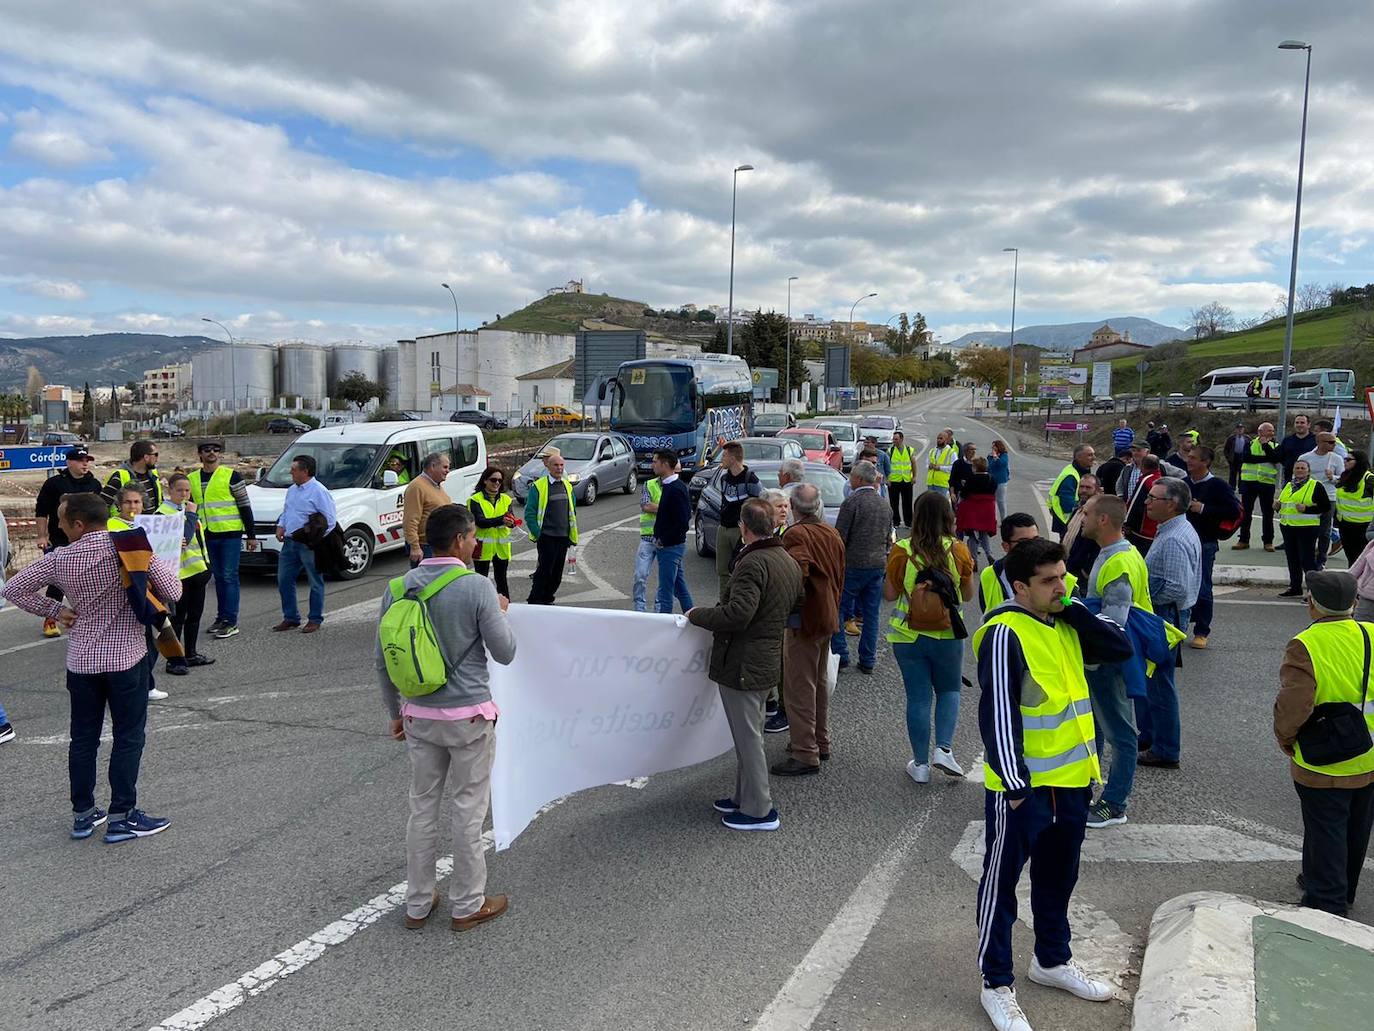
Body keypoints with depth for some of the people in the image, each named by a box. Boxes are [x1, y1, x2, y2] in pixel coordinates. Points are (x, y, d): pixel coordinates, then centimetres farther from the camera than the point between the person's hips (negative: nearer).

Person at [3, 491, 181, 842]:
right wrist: (157, 563, 6)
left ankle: (83, 814, 23)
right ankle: (121, 817, 7)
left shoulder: (60, 559, -3)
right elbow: (173, 592, -13)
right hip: (126, 657, -3)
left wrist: (55, 610, 11)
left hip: (81, 660, 4)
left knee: (83, 738, 14)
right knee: (128, 737, 5)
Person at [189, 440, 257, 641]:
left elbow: (245, 506, -3)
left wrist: (251, 535, -5)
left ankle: (231, 622, -2)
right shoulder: (192, 479, 10)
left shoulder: (231, 475, -4)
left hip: (230, 534, -5)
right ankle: (221, 617, 21)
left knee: (229, 577, -5)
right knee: (218, 577, 12)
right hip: (207, 536, 5)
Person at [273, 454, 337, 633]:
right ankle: (290, 618, 21)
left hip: (309, 545, -8)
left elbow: (330, 519, -13)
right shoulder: (291, 490, 15)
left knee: (315, 583, 2)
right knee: (284, 580, 10)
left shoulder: (319, 491, -11)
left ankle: (315, 619, 11)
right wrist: (281, 526, 8)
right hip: (290, 543, 8)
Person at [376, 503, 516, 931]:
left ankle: (417, 904, 28)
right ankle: (467, 905, 21)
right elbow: (505, 652, -9)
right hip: (468, 718, -5)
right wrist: (501, 612, 9)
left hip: (419, 716, 5)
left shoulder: (397, 588, -1)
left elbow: (382, 659, 5)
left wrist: (394, 712, 16)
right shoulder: (477, 587, -16)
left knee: (423, 808, 16)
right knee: (468, 811, 9)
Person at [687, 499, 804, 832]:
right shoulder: (789, 560, 9)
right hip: (769, 660, 10)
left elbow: (737, 613, -30)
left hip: (741, 664, -10)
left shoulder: (753, 562, -22)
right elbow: (798, 603, 22)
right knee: (750, 733, 21)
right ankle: (744, 797, 33)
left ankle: (759, 810, 11)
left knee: (748, 737, 1)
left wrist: (697, 615, -16)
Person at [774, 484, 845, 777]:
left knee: (799, 688, -2)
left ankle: (805, 755, 2)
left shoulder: (796, 535, -18)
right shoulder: (832, 534, 9)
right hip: (827, 618, 9)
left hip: (804, 621, -9)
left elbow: (797, 574, -33)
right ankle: (820, 742, 32)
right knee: (819, 683, 21)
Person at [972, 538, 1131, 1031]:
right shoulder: (1004, 634, -19)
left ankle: (1052, 960, 42)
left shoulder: (1067, 625, 7)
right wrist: (1014, 781, -24)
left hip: (1071, 779, 8)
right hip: (1022, 786, -8)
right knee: (1001, 884, 5)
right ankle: (997, 985, 18)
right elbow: (998, 713, -22)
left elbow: (1120, 647, 4)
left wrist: (1075, 610, -6)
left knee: (1059, 877, 23)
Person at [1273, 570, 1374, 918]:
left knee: (1325, 834, 10)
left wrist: (1286, 740, -10)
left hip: (1323, 769, -6)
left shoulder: (1304, 646, -23)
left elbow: (1293, 705, -29)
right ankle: (1343, 892, 42)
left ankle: (1326, 905, 18)